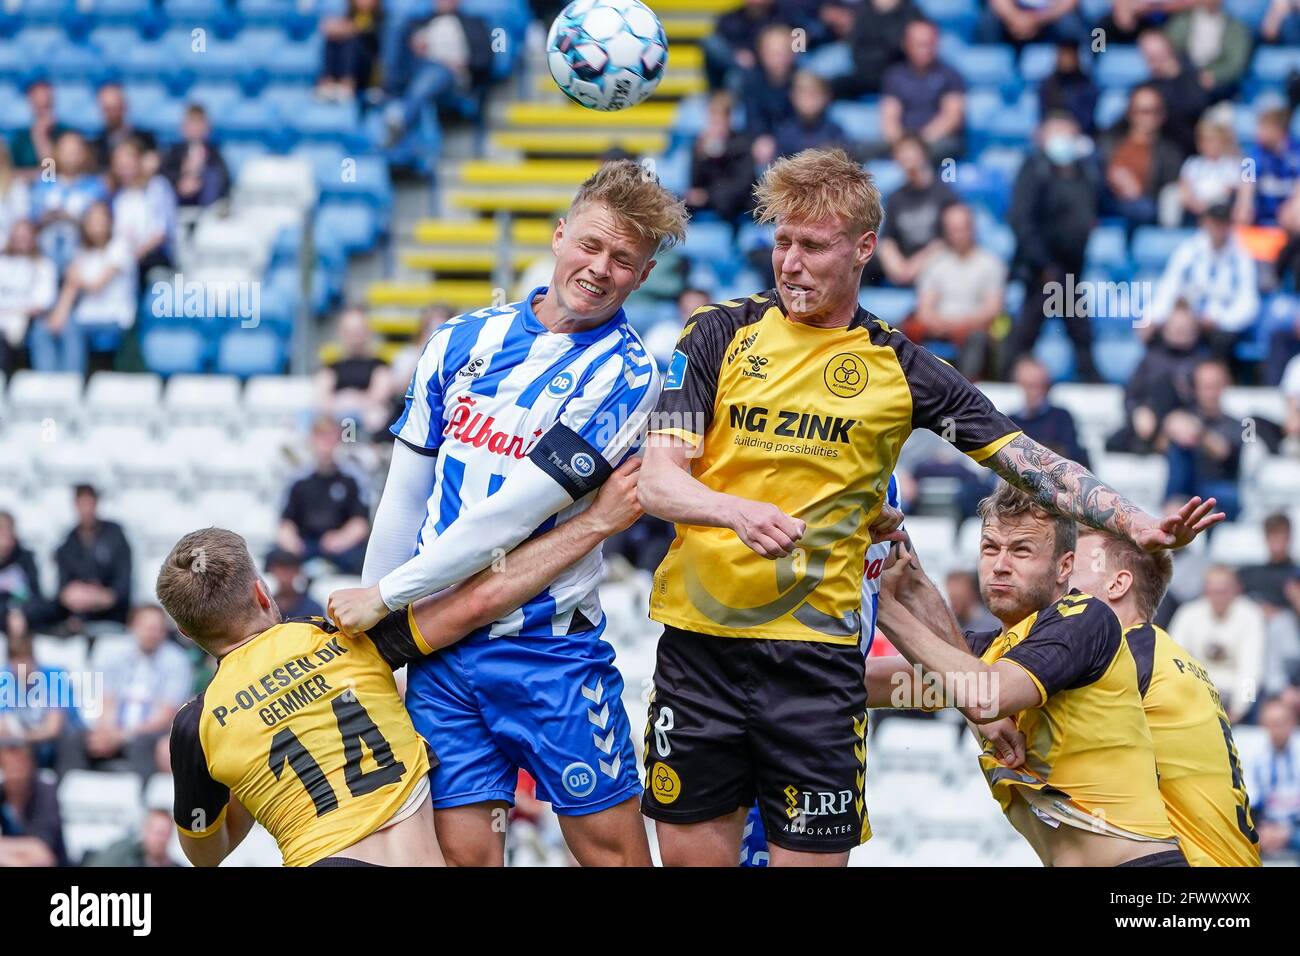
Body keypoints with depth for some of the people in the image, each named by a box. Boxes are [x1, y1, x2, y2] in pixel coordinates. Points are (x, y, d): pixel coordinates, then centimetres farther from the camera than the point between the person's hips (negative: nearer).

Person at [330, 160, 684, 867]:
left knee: (611, 845, -3)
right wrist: (365, 637, 11)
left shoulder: (624, 375, -7)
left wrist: (386, 595, -12)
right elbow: (405, 494, 13)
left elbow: (518, 511, -13)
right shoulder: (463, 340, 8)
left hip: (549, 648, -3)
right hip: (436, 643, 3)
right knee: (462, 849, -3)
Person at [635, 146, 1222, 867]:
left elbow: (1030, 462, 5)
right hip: (698, 639, 1)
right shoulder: (719, 334, 4)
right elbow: (657, 481, -5)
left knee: (812, 854, -4)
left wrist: (1135, 524, -9)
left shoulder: (900, 368, 4)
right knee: (690, 853, 5)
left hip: (817, 650, -1)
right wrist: (740, 512, -26)